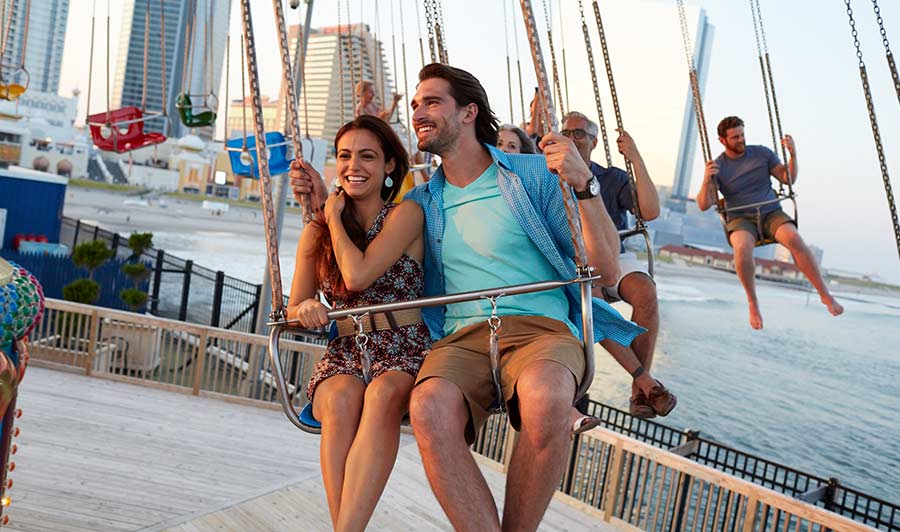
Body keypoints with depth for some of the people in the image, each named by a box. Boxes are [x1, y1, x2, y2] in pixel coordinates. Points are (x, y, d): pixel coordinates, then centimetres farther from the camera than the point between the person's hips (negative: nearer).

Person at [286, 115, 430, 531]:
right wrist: (306, 308, -11)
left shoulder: (406, 214, 1)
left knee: (383, 395, -37)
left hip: (405, 354, -2)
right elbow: (294, 309, 14)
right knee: (343, 399, -34)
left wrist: (334, 214, 1)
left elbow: (358, 275, -14)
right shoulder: (316, 233, 13)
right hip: (343, 356, 3)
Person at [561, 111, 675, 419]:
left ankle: (639, 390, -25)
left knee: (645, 292, -34)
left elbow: (650, 211, -5)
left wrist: (636, 159, -11)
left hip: (615, 258, 1)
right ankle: (644, 379, -28)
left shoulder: (613, 178, 9)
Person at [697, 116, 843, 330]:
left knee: (794, 238, -30)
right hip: (740, 219, -1)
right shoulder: (717, 166, 2)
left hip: (771, 213, 2)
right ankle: (752, 302, -15)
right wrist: (706, 180, -22)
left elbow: (788, 179, 8)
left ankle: (825, 294, -17)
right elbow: (703, 205, -5)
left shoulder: (762, 153, 8)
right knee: (743, 248, -36)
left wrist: (793, 154, -8)